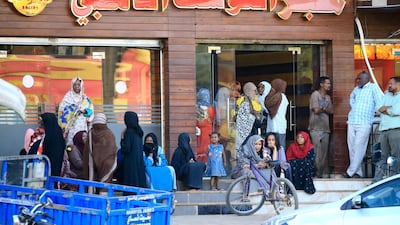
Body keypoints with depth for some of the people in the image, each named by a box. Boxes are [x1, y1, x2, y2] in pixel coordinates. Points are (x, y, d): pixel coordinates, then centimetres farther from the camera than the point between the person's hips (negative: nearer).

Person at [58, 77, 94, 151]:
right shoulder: (68, 97, 6)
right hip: (72, 125, -3)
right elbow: (62, 109, -5)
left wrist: (84, 111, -12)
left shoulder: (85, 99, 16)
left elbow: (90, 111, 7)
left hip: (83, 126, 3)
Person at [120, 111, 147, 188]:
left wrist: (122, 138, -4)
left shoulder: (129, 132, -13)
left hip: (130, 162, -8)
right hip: (140, 161, 8)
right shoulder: (138, 131, 10)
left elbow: (125, 149, -16)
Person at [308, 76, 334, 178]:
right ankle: (315, 173, -10)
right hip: (316, 128, -7)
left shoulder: (328, 97, 18)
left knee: (324, 153, 5)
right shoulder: (315, 95, -4)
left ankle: (320, 173, 9)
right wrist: (325, 109, 1)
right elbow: (316, 110, -14)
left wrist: (322, 109, -7)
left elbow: (331, 111, 9)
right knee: (316, 152, -11)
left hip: (325, 128, 7)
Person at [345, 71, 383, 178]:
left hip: (364, 124, -7)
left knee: (359, 148, -9)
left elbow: (379, 102, -9)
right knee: (352, 148, 4)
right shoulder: (356, 89, 16)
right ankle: (357, 172, 10)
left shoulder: (373, 87, -3)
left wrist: (372, 112, -4)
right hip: (351, 122, 7)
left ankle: (350, 172, -8)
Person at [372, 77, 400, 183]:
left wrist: (385, 109, 3)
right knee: (383, 156, 6)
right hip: (384, 130, 6)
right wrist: (390, 108, -6)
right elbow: (379, 108, 10)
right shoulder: (387, 95, 22)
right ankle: (377, 180, 4)